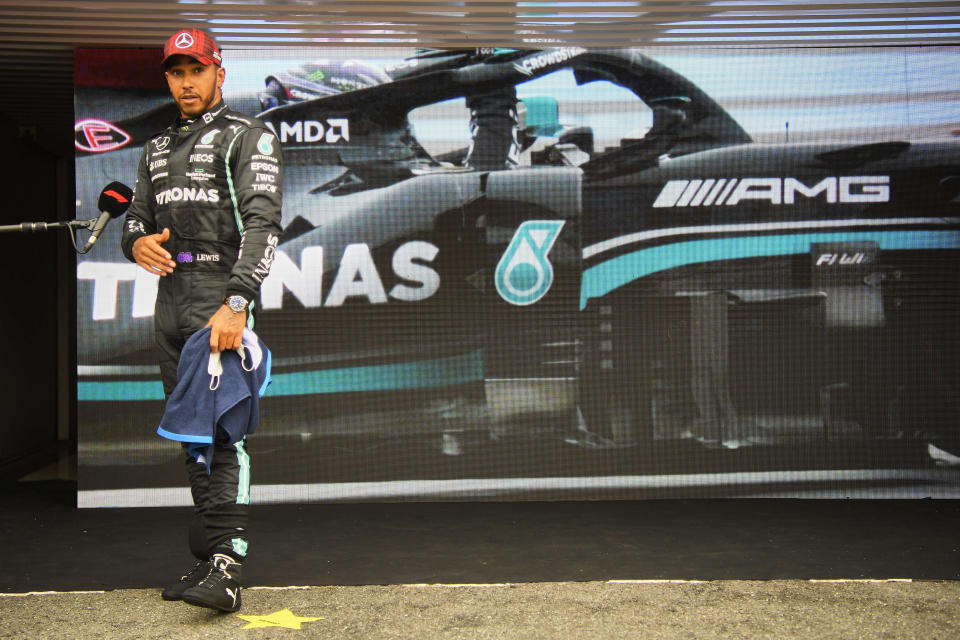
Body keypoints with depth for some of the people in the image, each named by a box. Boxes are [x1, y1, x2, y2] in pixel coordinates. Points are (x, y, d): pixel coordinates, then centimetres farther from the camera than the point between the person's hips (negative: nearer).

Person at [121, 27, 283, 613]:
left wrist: (235, 304, -26)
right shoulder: (157, 149, 22)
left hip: (222, 296, -7)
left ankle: (227, 569, -20)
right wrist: (138, 242, -6)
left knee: (223, 427, -16)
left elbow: (262, 224, -13)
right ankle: (208, 559, 14)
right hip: (171, 298, 7)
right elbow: (136, 219, 22)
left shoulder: (250, 138, 0)